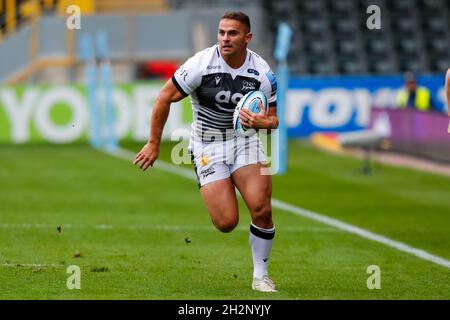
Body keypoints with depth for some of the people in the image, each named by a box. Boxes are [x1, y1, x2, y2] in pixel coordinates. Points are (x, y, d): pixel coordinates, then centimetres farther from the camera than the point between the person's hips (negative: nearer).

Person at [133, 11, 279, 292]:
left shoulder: (263, 73, -8)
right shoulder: (201, 64, -14)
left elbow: (274, 119, 4)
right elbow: (165, 98, -4)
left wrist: (262, 122, -21)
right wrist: (154, 144, -1)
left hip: (246, 140, 1)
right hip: (208, 146, -1)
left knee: (261, 209, -21)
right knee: (226, 223, -13)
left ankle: (261, 276, 1)